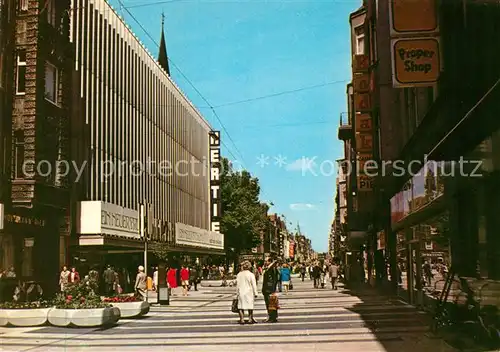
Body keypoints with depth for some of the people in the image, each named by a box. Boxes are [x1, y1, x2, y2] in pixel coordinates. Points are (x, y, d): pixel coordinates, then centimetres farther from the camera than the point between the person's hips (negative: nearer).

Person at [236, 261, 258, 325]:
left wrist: (237, 293, 13)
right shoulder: (251, 274, -8)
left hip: (241, 293, 2)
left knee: (241, 306, 6)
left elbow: (237, 284, 6)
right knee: (250, 306, 8)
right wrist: (255, 293, -1)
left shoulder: (239, 274, 2)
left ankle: (242, 319, 3)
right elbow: (254, 285, -7)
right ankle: (250, 319, 13)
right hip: (249, 293, -2)